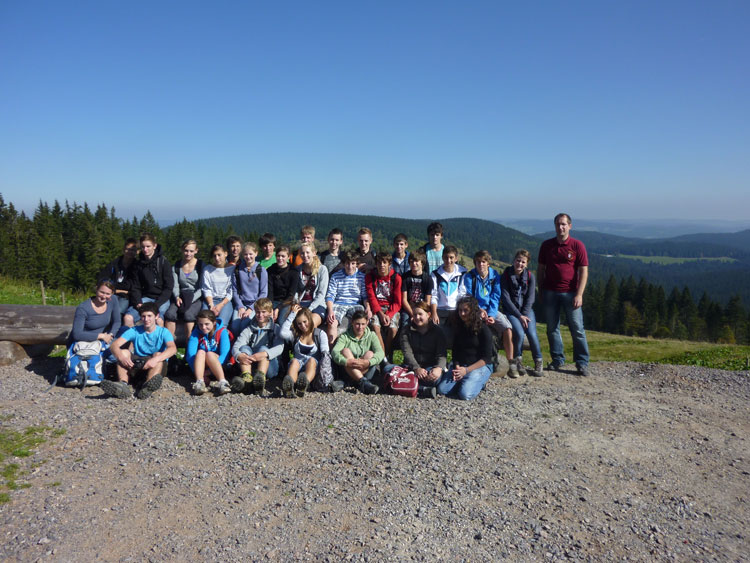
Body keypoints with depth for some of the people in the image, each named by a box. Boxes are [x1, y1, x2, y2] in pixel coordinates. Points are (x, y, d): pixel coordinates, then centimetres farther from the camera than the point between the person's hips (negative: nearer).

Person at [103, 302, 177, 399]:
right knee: (123, 352, -19)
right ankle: (123, 385, -45)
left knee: (159, 354, -30)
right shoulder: (135, 331, 4)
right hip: (136, 364, 2)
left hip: (156, 367, -2)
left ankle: (147, 386, -56)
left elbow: (173, 348, -24)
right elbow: (114, 345, -9)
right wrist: (121, 357, -32)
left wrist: (156, 359, -42)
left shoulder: (163, 332, -3)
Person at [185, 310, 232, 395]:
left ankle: (222, 382, -48)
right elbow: (190, 354, -14)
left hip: (219, 364, -2)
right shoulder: (195, 333, -2)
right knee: (200, 352, -27)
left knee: (209, 354, -31)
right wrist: (199, 372, -29)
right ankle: (199, 381, -46)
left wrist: (210, 371, -29)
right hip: (201, 365, 2)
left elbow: (225, 354, -19)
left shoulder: (222, 331, -8)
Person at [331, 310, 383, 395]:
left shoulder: (371, 336, 5)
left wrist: (368, 362, -33)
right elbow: (334, 352, -16)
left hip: (367, 371, 0)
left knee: (370, 354, -22)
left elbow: (380, 353, -13)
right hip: (348, 372, 0)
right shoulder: (345, 337, 3)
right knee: (345, 351, -23)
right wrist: (346, 362, -36)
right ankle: (364, 382, -41)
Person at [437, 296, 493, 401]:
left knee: (465, 394, -28)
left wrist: (466, 370, -17)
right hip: (460, 365, 5)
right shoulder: (458, 328, 10)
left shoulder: (483, 329, -7)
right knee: (442, 389, -17)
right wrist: (456, 367, -6)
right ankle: (463, 382, 7)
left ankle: (479, 383, 3)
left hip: (480, 366, -5)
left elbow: (486, 358, -9)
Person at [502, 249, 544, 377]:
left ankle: (539, 362, -1)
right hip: (511, 310, -2)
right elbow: (506, 299, -9)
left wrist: (524, 315, -13)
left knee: (532, 333, -21)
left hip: (526, 309, 2)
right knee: (519, 333, -25)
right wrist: (519, 316, -15)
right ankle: (518, 360, -1)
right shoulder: (505, 276, -5)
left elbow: (530, 298, -1)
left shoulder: (530, 276, 2)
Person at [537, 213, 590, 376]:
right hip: (550, 293, 3)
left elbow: (583, 271, -4)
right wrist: (540, 290, 9)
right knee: (552, 328, 7)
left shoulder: (577, 245, -2)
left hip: (571, 293, -3)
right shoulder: (546, 245, 7)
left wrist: (579, 294, -11)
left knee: (577, 329, 0)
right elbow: (540, 269, 13)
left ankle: (582, 363, 9)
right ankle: (558, 360, 18)